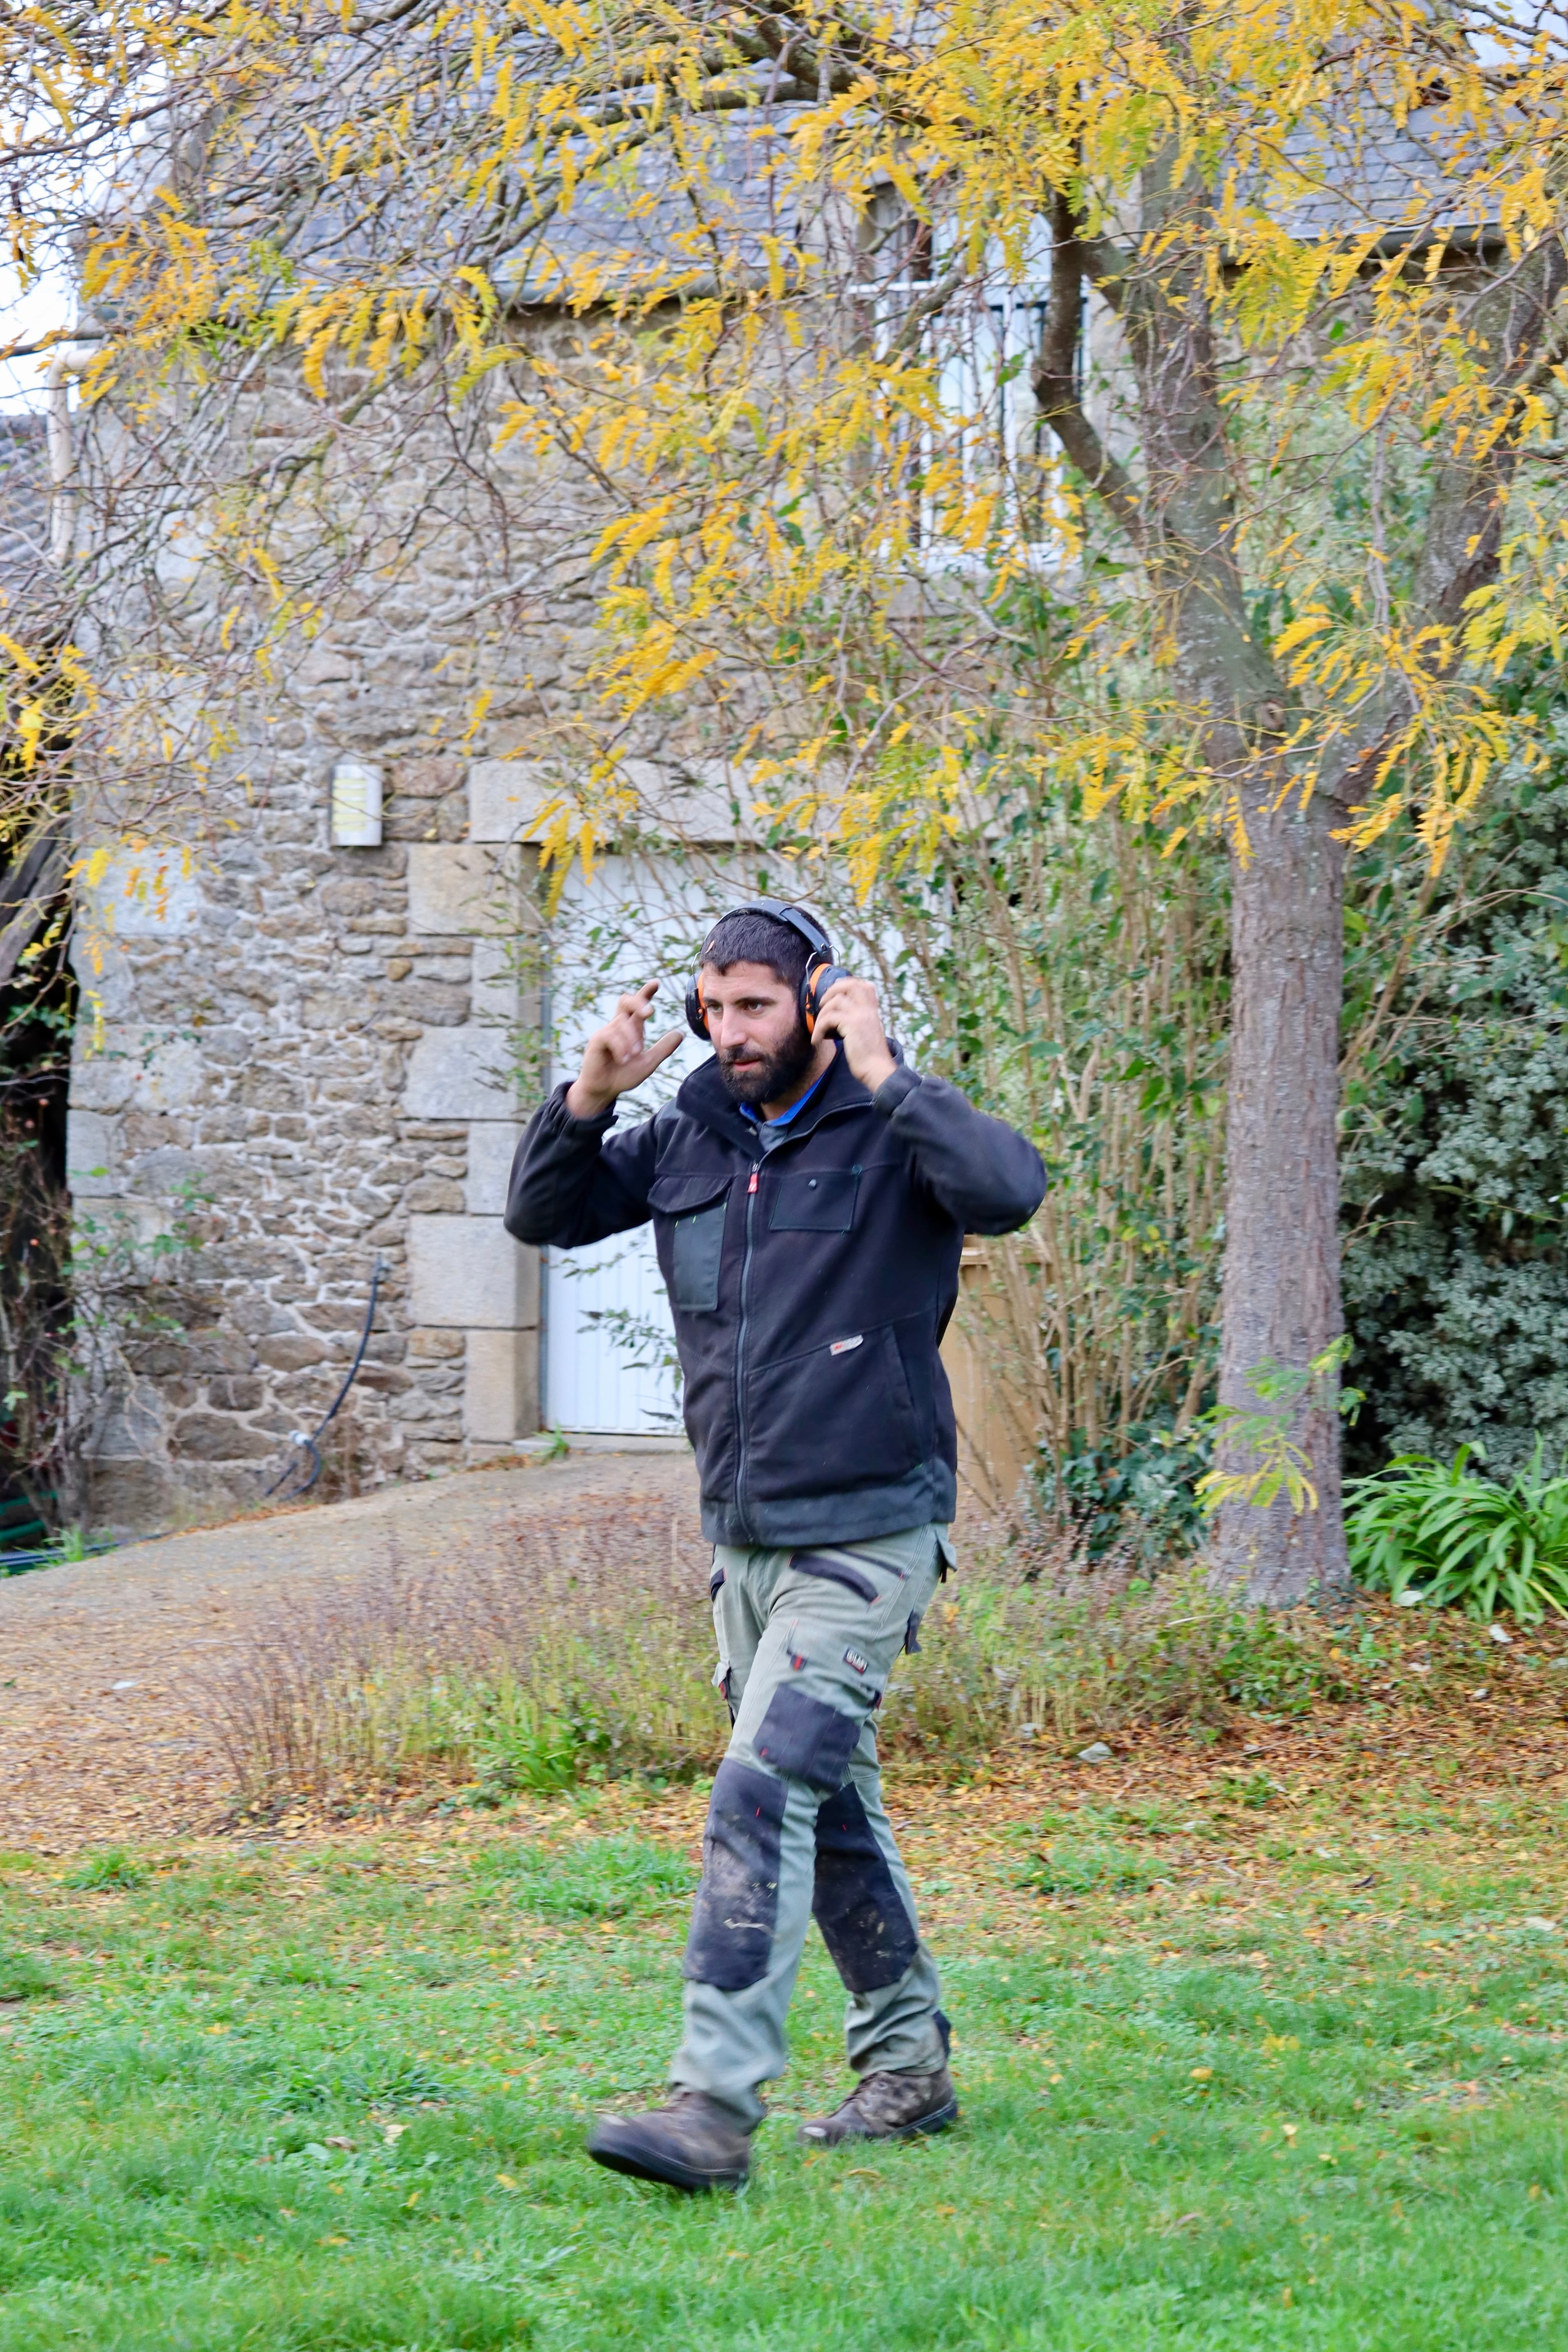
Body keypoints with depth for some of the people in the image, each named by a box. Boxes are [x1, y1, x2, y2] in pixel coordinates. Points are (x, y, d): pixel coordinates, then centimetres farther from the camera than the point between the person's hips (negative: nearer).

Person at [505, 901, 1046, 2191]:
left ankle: (716, 2105, -20)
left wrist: (886, 1078, -28)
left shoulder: (891, 1131, -10)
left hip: (866, 1538, -7)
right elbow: (543, 1216, 10)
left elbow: (1011, 1189, -28)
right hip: (745, 1538, 7)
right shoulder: (688, 1137, 7)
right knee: (831, 1808, 15)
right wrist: (587, 1100, -6)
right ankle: (910, 2065, 29)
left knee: (762, 1793, -17)